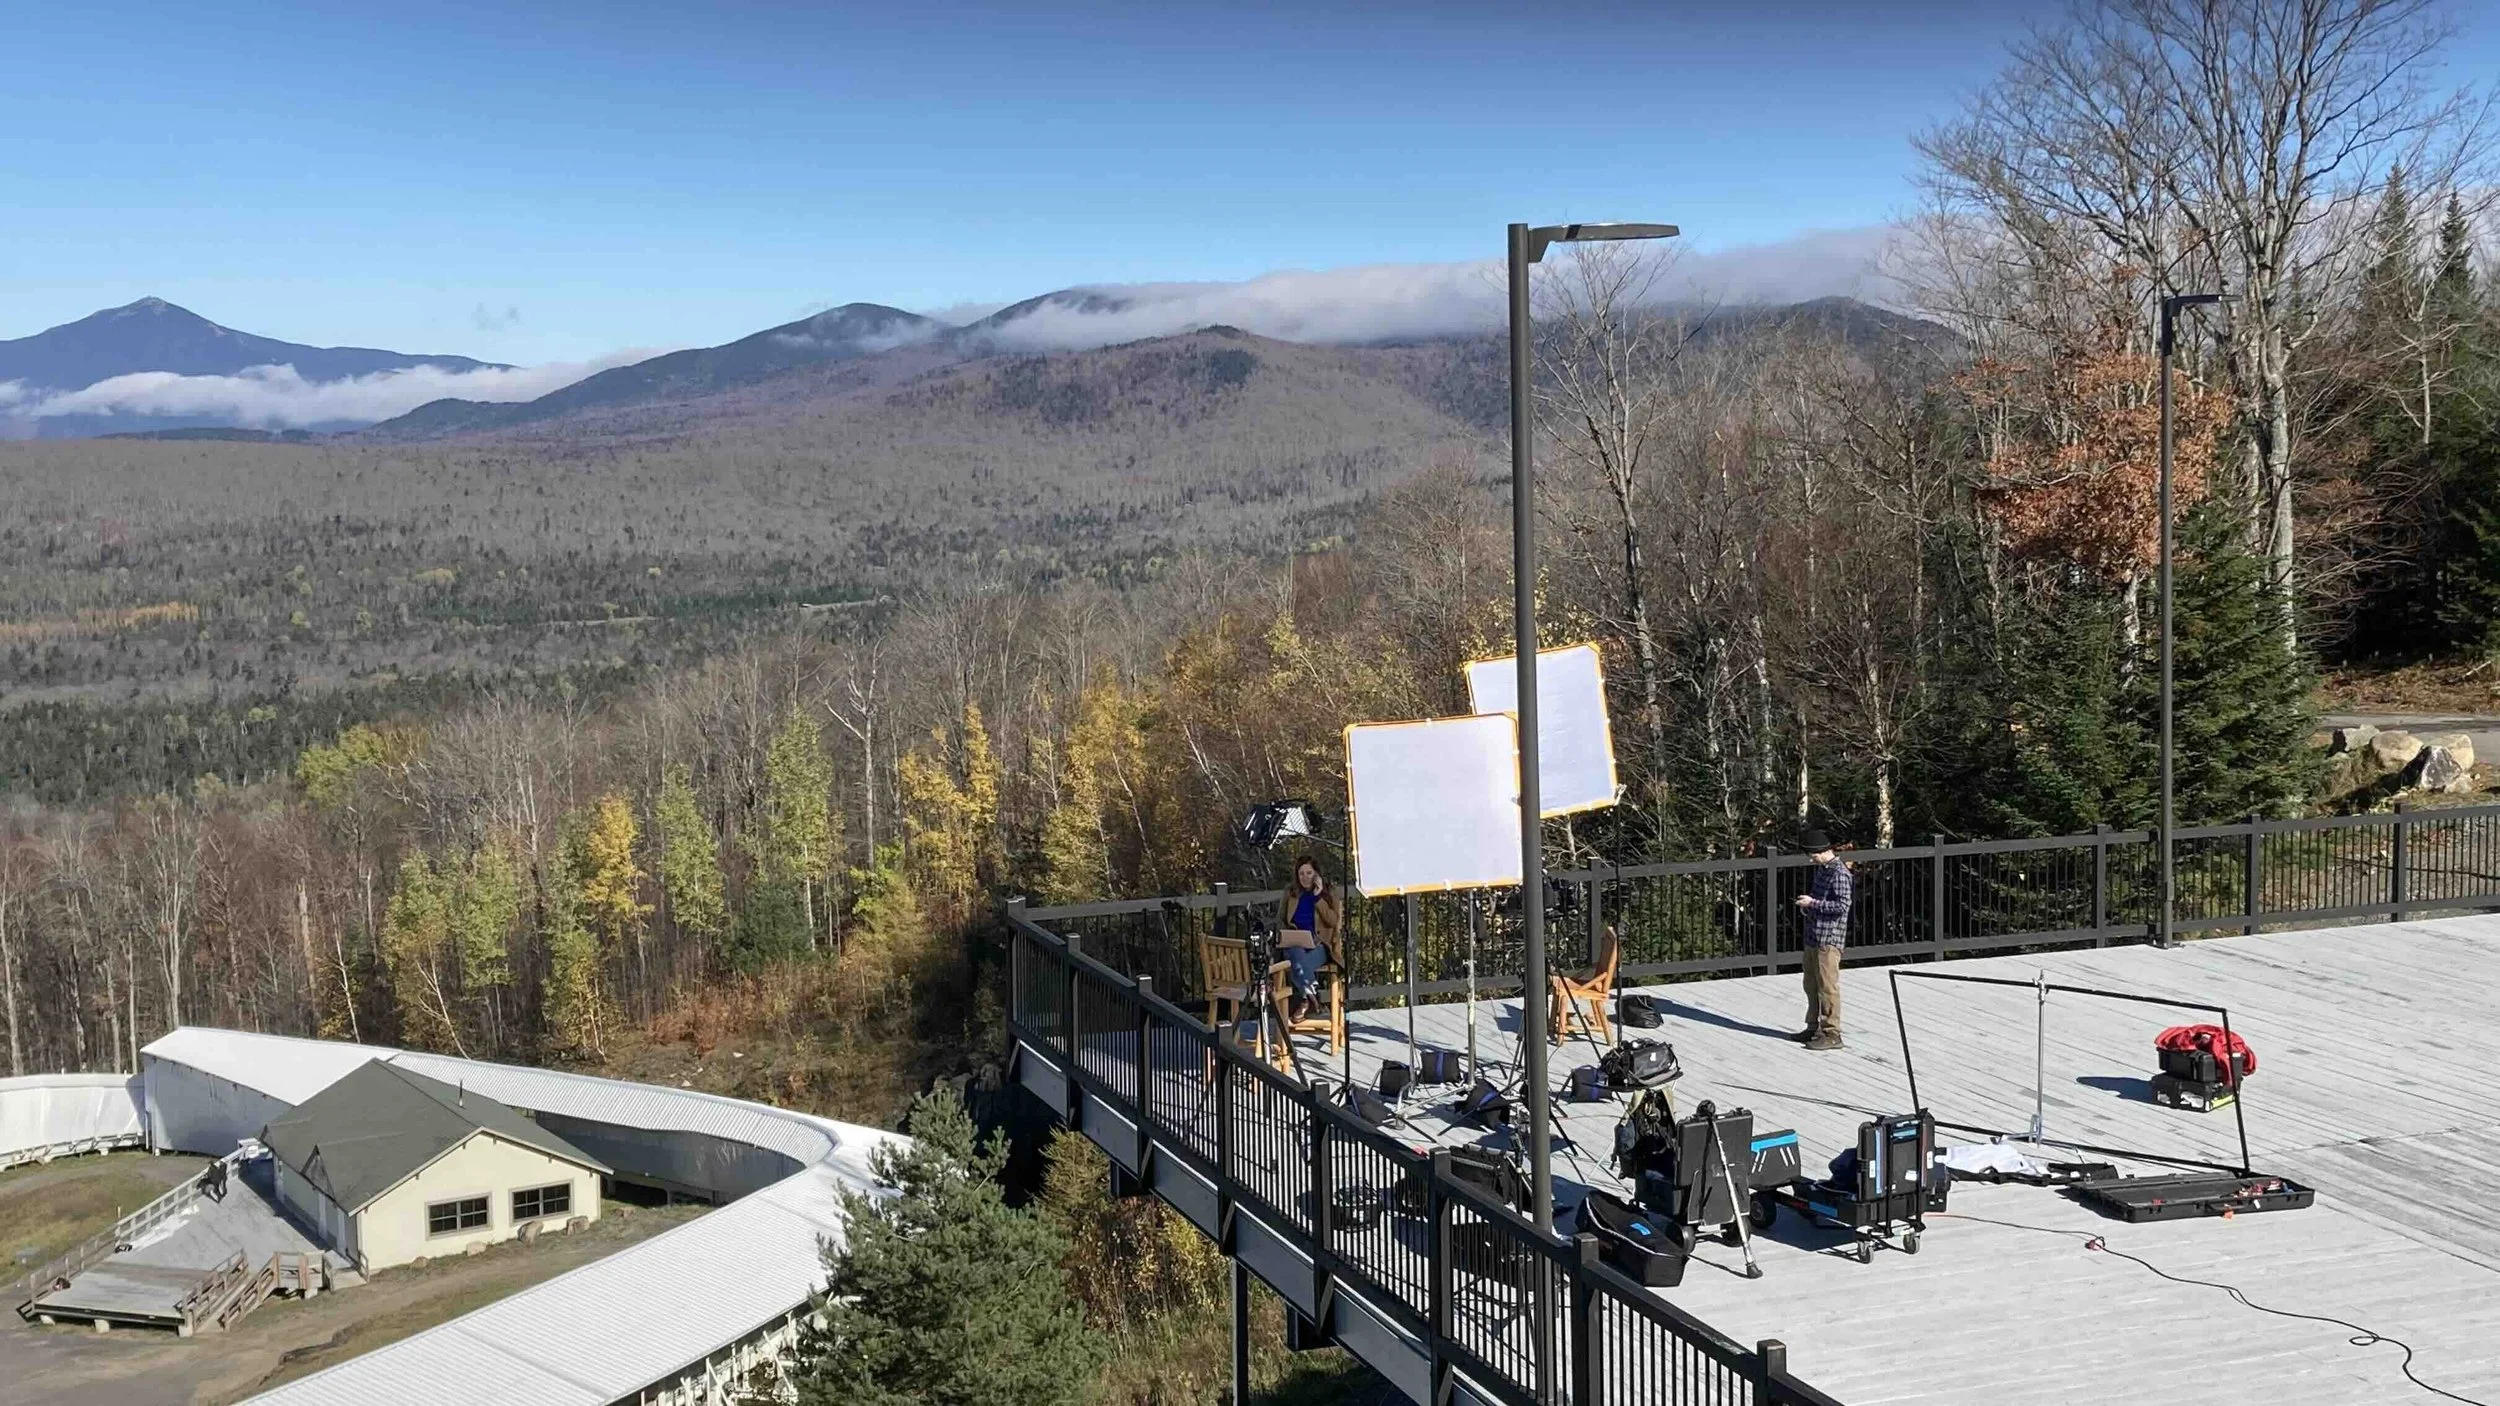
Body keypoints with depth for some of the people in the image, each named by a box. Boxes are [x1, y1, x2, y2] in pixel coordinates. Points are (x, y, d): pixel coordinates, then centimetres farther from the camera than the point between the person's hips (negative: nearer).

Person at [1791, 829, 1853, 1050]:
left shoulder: (1839, 873, -16)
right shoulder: (1821, 868, 14)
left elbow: (1842, 905, -23)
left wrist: (1813, 903, -19)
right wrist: (1806, 904, 9)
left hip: (1828, 939, -10)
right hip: (1813, 937, 10)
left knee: (1827, 987, -4)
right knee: (1811, 985, 17)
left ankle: (1831, 1034, 3)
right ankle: (1814, 1027, 29)